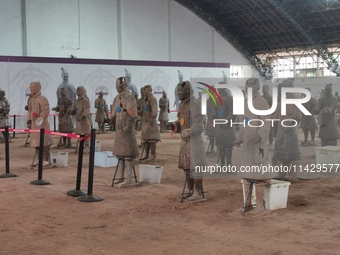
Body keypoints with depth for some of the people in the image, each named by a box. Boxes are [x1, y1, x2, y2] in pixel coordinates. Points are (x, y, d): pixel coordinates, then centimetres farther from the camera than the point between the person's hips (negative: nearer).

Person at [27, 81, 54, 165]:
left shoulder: (42, 99, -10)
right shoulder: (31, 99, 17)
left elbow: (46, 111, -19)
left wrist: (41, 118, -30)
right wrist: (29, 121, 22)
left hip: (42, 124, -9)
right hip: (34, 124, 9)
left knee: (43, 143, -9)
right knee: (36, 143, 11)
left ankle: (46, 161, -3)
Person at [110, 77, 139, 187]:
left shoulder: (128, 98, -14)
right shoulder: (117, 98, 14)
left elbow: (133, 115, -21)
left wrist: (128, 126, -27)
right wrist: (112, 120, 12)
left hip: (126, 129, -9)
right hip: (119, 129, 9)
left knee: (127, 154, -7)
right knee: (120, 154, 13)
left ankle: (129, 179, -4)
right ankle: (122, 177, 21)